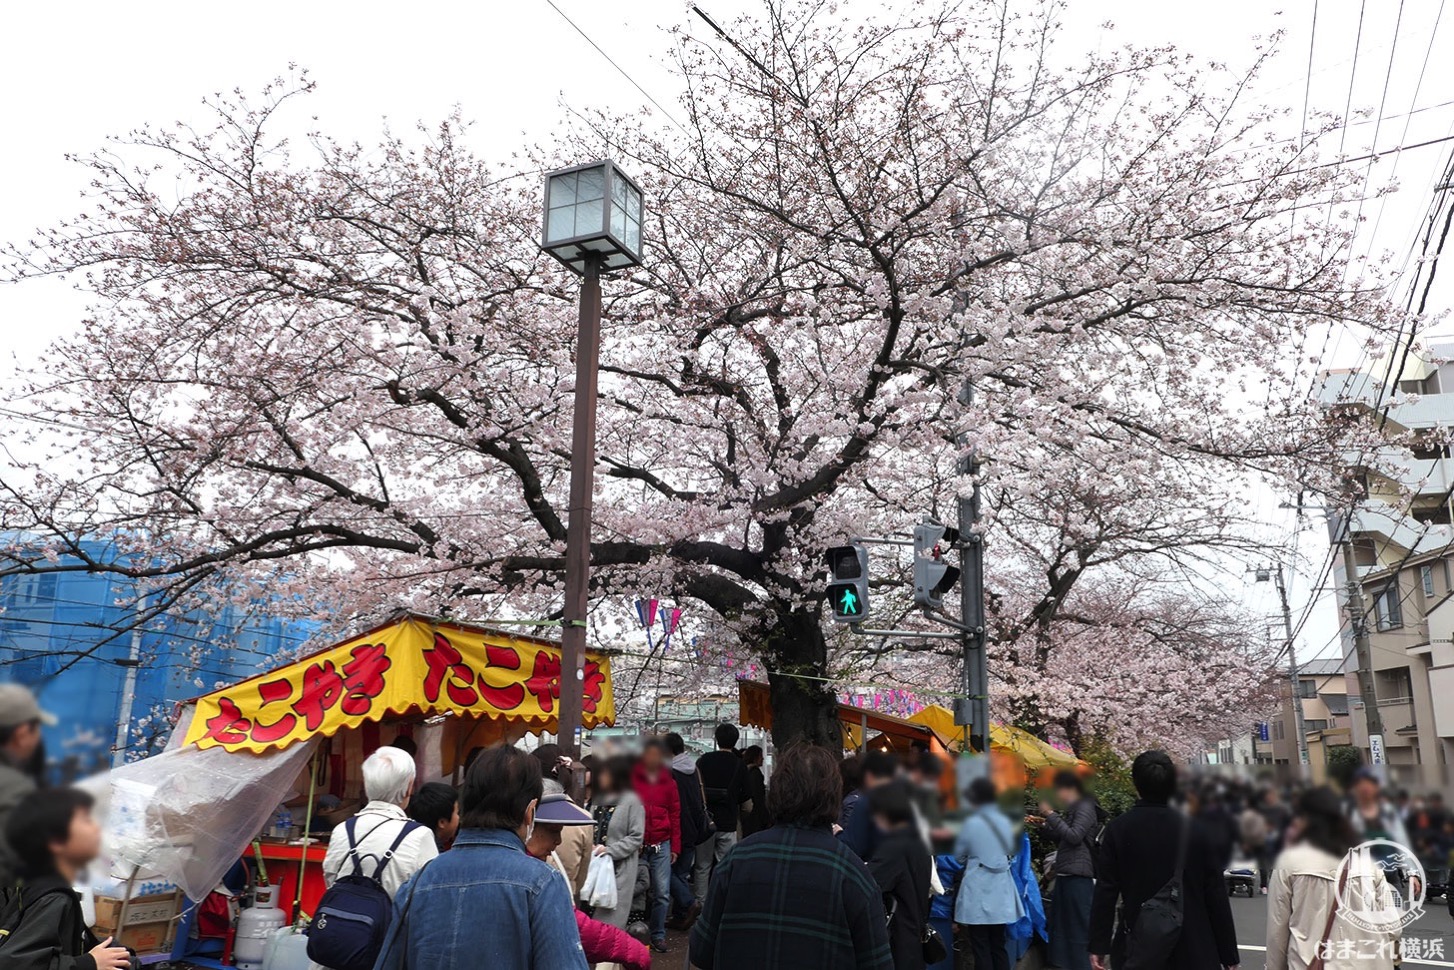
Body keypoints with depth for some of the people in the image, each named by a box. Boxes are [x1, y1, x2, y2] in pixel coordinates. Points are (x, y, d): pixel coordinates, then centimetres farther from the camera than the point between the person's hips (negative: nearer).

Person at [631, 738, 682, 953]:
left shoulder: (669, 782, 9)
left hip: (661, 845, 2)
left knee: (662, 893, -1)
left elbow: (675, 815, 11)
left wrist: (675, 846, 7)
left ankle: (657, 935, 12)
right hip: (637, 845, -2)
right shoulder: (632, 779, 1)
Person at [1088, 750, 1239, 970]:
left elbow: (1105, 891, -6)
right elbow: (1216, 894, -2)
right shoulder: (1196, 828, -5)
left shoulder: (1118, 829, -6)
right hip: (1193, 951, 0)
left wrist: (1099, 945, 1)